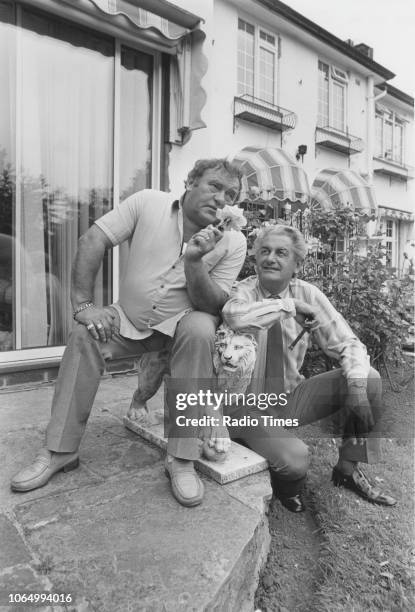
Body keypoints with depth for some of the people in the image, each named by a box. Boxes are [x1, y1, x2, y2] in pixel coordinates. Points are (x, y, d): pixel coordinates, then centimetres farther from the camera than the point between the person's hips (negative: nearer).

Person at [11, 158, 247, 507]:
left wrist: (194, 261, -31)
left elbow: (213, 306, -14)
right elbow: (92, 241, -12)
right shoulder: (148, 203, -9)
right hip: (129, 319, 2)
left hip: (183, 321, -1)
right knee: (85, 335, -23)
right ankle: (61, 451, -6)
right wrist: (83, 305, -19)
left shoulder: (234, 243, -9)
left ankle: (182, 459, -22)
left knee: (200, 330, -33)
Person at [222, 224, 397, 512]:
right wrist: (290, 305, -31)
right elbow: (235, 316, -41)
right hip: (248, 404, -4)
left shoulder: (307, 293, -5)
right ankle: (286, 478, 11)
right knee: (295, 457, -29)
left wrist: (357, 387, -23)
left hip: (290, 397, 4)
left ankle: (348, 469, 7)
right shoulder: (243, 290, -16)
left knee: (369, 379, -11)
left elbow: (348, 343, -6)